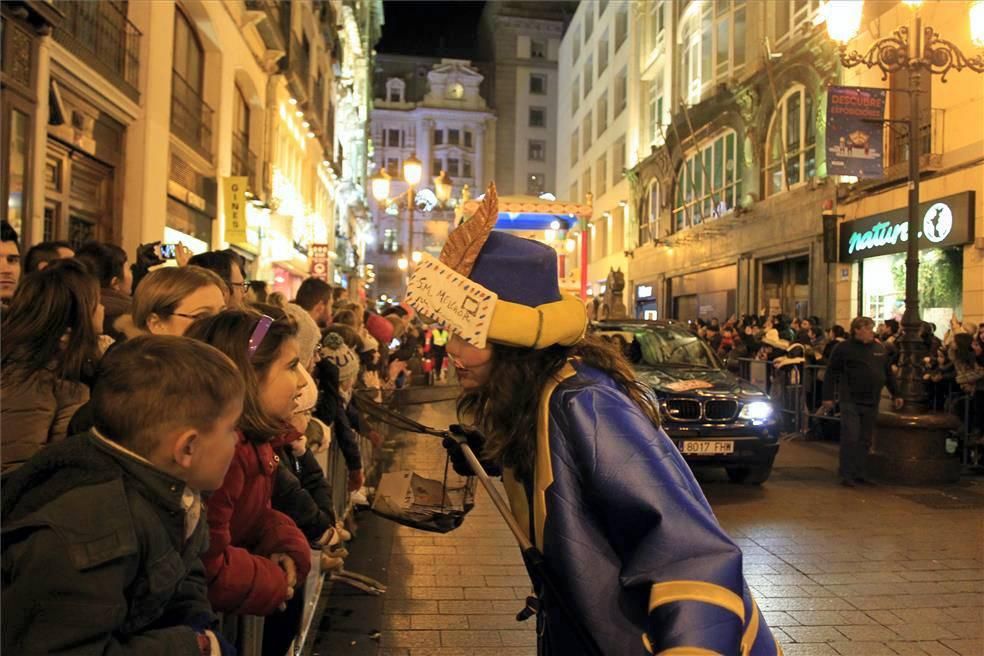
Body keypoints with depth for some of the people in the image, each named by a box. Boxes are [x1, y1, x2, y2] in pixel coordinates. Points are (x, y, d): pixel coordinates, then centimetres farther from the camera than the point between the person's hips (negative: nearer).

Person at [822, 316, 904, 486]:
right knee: (850, 438, -7)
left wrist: (895, 395, 17)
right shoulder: (843, 348, -5)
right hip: (850, 401, -5)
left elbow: (888, 373, 19)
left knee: (865, 440, 10)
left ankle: (861, 473, 19)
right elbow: (831, 373, -5)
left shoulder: (880, 349, 12)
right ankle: (846, 475, 1)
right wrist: (828, 397, -10)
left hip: (871, 402, 5)